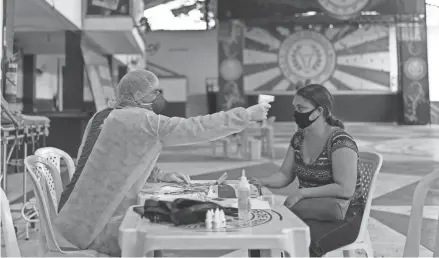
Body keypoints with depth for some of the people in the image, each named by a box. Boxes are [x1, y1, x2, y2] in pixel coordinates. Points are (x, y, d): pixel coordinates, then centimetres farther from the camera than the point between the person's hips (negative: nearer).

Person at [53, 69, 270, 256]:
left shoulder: (107, 116, 11)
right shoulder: (141, 120, -18)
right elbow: (197, 128, -18)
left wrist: (160, 176, 11)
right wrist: (247, 114, -10)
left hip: (90, 215, 9)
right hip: (94, 225, -9)